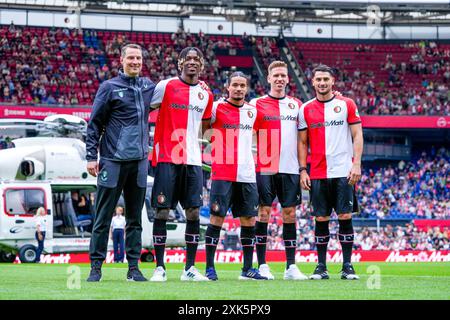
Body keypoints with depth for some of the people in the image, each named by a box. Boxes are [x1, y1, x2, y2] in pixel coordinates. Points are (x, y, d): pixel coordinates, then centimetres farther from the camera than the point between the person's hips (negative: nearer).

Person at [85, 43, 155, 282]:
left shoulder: (149, 87, 10)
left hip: (139, 161, 4)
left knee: (135, 218, 7)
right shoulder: (110, 88, -1)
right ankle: (96, 267, 1)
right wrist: (91, 157, -7)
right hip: (113, 161, -4)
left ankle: (133, 267, 12)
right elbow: (94, 124, -1)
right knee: (103, 218, -2)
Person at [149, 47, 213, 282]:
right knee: (162, 211, -4)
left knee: (194, 212, 1)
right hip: (166, 158, -4)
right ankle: (159, 267, 1)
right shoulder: (166, 86, -2)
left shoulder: (206, 94, 12)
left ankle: (190, 268, 7)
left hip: (193, 161, 4)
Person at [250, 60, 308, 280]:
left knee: (290, 214, 2)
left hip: (290, 169, 3)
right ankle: (262, 265, 0)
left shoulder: (296, 105, 13)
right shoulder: (257, 104, 4)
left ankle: (291, 266, 5)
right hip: (265, 169, -3)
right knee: (264, 212, -3)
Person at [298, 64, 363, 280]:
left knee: (345, 217, -4)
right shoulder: (306, 109, 9)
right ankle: (321, 268, 8)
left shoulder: (347, 104, 4)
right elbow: (302, 142, 12)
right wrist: (303, 170, 3)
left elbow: (357, 136, 3)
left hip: (343, 172, -2)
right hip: (317, 173, 2)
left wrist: (356, 164, -8)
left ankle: (347, 267, 1)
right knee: (321, 219, 2)